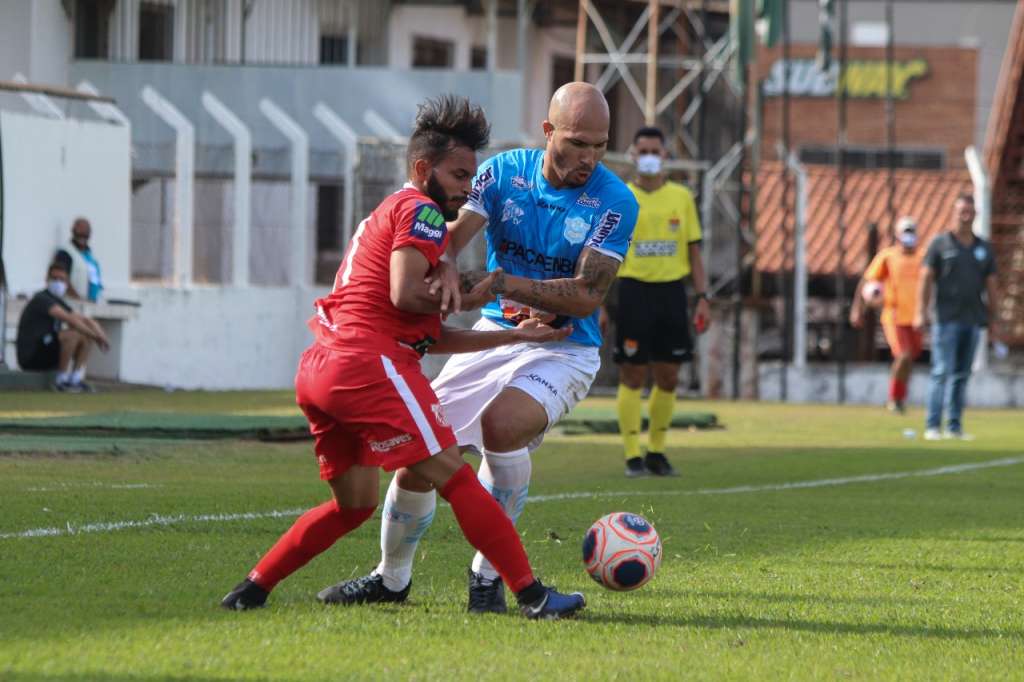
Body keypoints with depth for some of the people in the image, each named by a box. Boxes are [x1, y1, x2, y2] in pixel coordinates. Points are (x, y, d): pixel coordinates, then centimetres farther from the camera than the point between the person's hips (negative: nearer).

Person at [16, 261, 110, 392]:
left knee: (87, 337, 8)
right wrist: (96, 336, -25)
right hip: (30, 356, -10)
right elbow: (69, 319, -27)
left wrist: (99, 335, -7)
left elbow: (86, 320, 14)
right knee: (73, 333, -27)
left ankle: (77, 379, -2)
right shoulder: (42, 299, -15)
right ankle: (62, 380, -18)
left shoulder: (59, 302, 15)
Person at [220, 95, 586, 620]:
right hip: (367, 364, -10)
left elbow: (432, 336, 28)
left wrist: (514, 335, 26)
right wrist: (467, 297, 0)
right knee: (455, 478, -9)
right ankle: (532, 595, -12)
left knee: (354, 503, 20)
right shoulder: (419, 210, 0)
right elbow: (406, 294, -16)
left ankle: (251, 589, 18)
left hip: (317, 371, 10)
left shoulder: (386, 215, 31)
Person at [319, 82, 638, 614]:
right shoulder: (504, 171, -5)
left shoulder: (615, 202, -13)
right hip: (493, 334, 4)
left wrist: (502, 282, -28)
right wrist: (443, 270, -41)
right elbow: (452, 232, -18)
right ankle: (391, 578, 26)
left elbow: (587, 295, -19)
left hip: (563, 350, -4)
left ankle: (488, 572, -16)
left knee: (501, 423, -34)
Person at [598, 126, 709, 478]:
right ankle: (633, 456, 1)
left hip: (672, 291, 3)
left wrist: (702, 298, 2)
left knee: (668, 378, 5)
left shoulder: (682, 197, 8)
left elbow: (694, 251, 10)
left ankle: (656, 452, 18)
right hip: (633, 291, -3)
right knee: (633, 377, -4)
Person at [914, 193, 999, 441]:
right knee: (942, 372, -10)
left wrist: (993, 319, 11)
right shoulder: (940, 244, 1)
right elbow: (926, 279, -2)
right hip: (946, 319, -4)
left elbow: (990, 285, 15)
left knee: (962, 375, 6)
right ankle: (933, 426, -10)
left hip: (973, 320, 4)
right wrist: (921, 313, -11)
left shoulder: (984, 248, 12)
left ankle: (955, 427, 10)